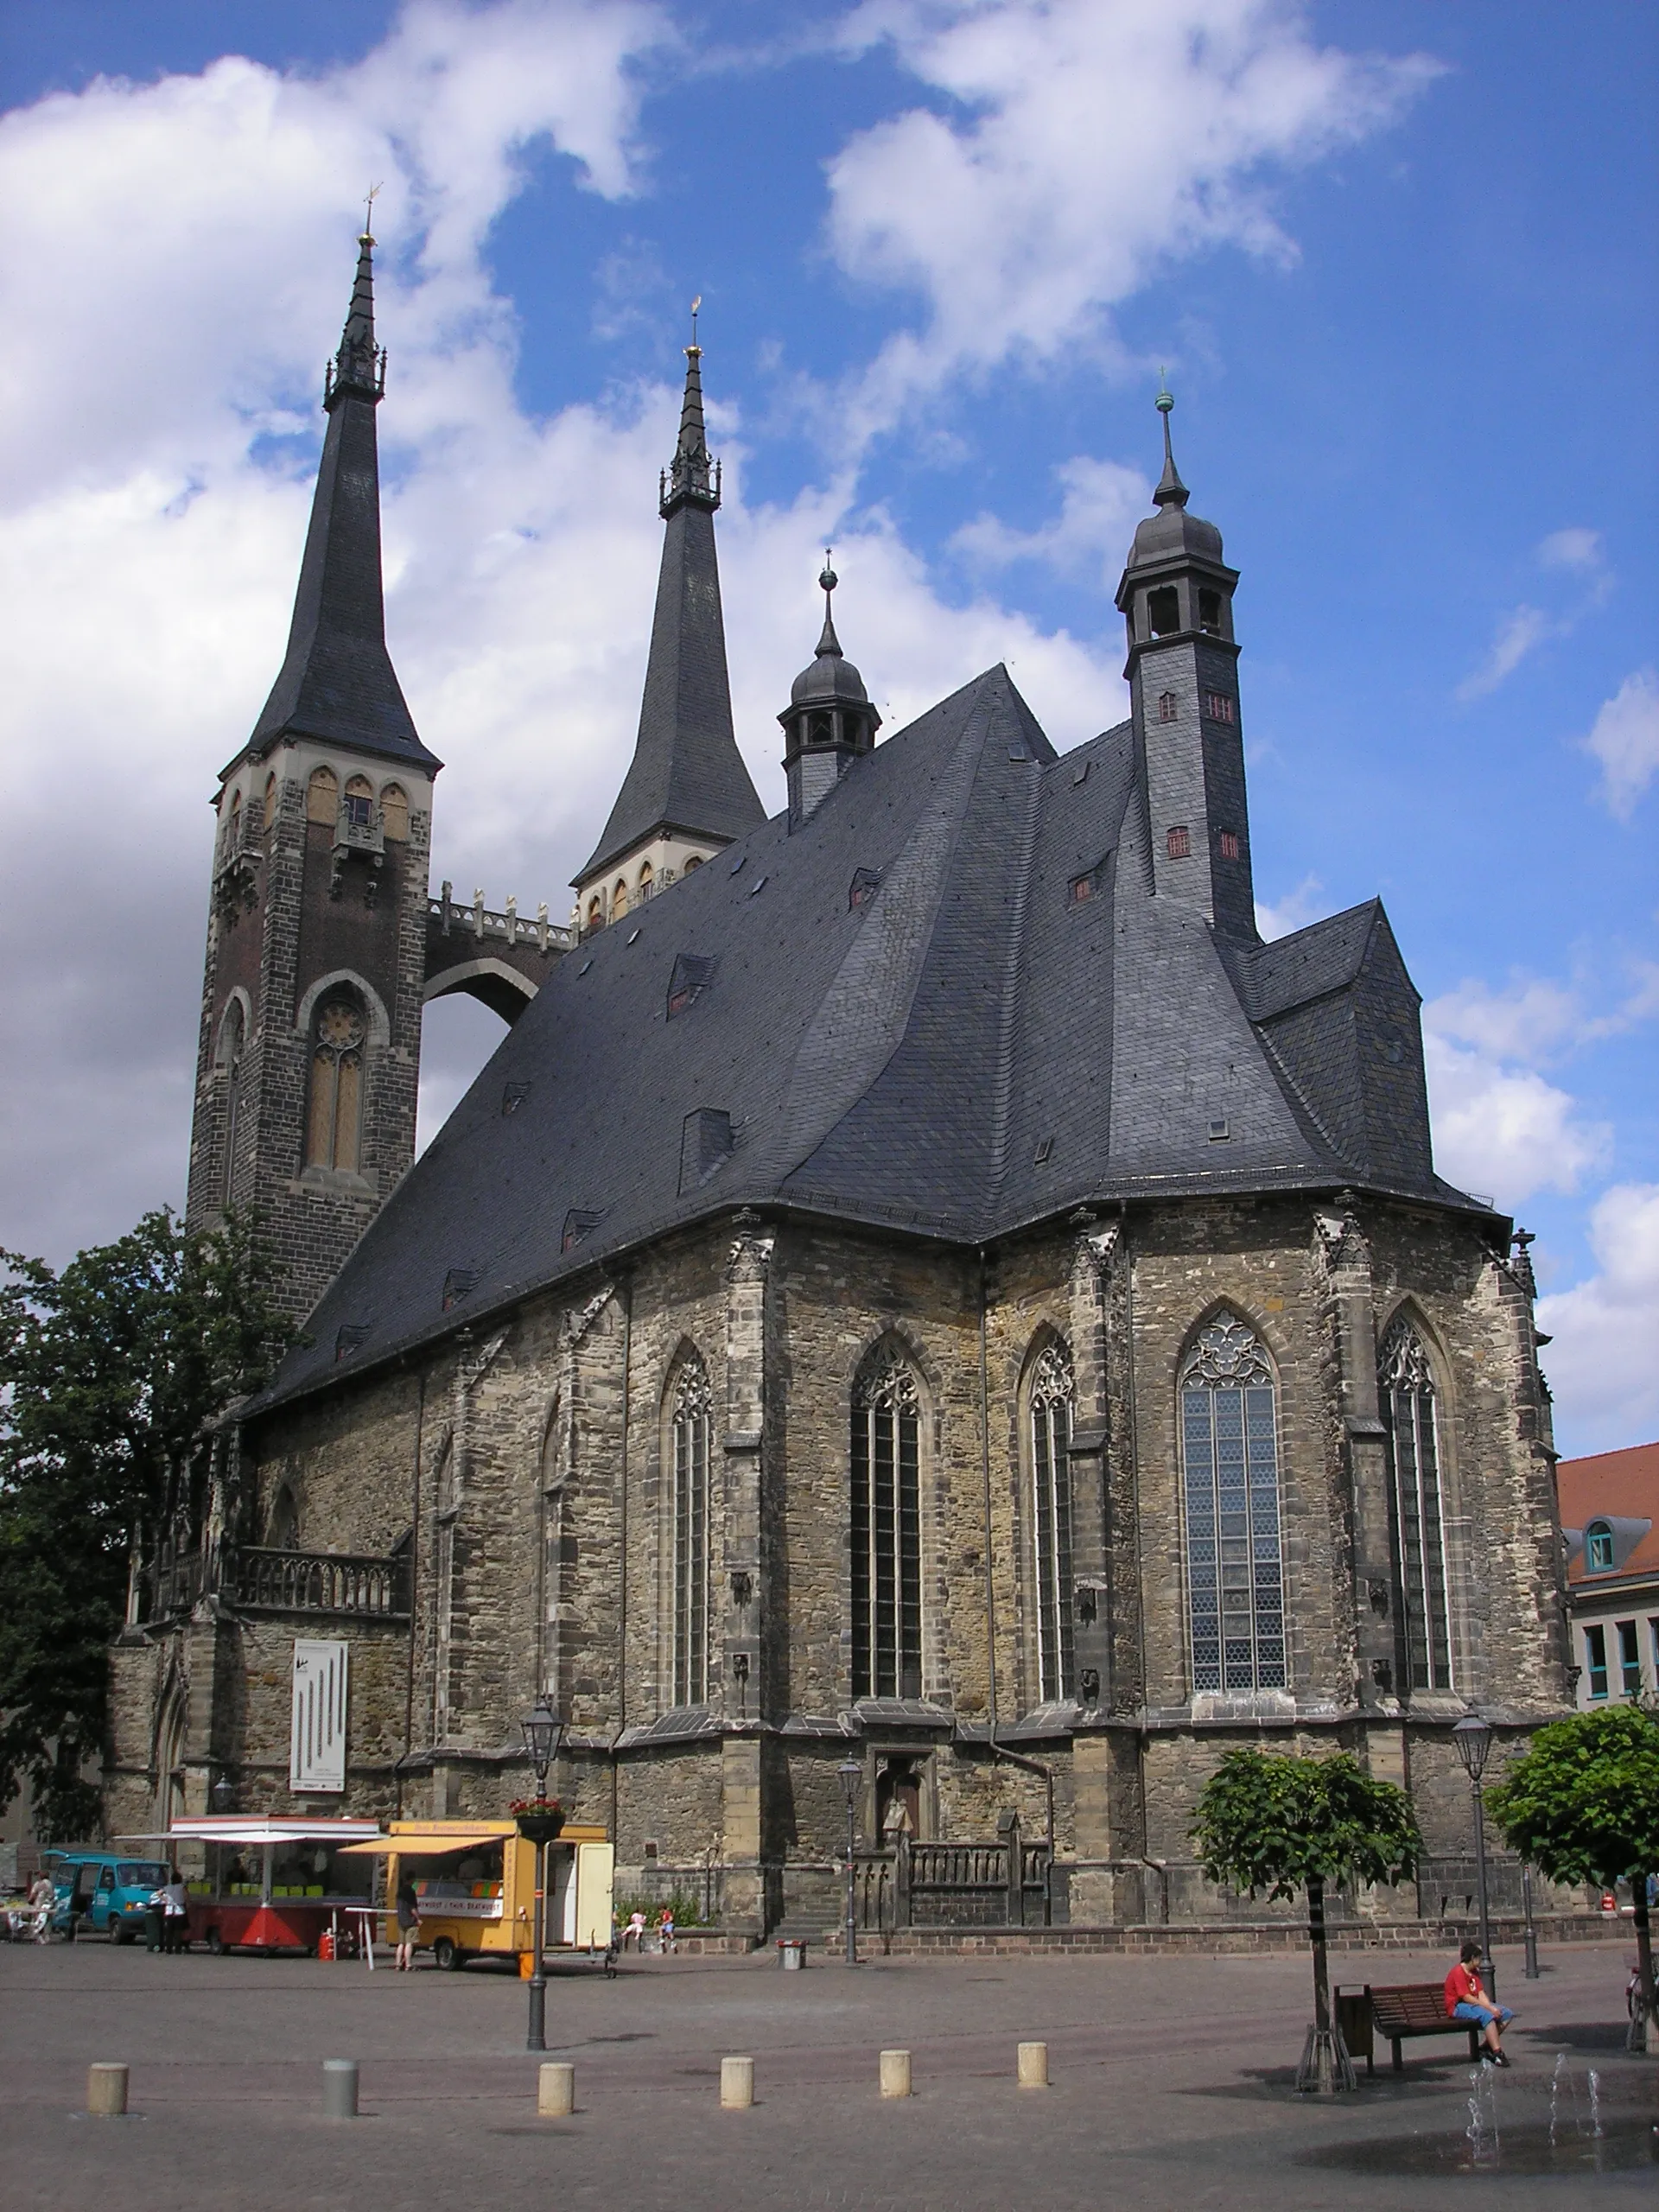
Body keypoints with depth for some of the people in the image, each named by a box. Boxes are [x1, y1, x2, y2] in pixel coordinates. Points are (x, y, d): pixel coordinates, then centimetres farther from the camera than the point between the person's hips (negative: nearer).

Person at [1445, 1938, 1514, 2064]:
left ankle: (1485, 2045, -5)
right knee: (1487, 2015, -35)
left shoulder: (1474, 1972, 14)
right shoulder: (1458, 1972, -15)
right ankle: (1497, 2053, -35)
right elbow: (1467, 1997, -22)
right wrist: (1489, 2008, -22)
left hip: (1474, 2005, 10)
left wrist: (1490, 2006, -16)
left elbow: (1481, 1994, 5)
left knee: (1507, 2014, -2)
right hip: (1457, 2007, -10)